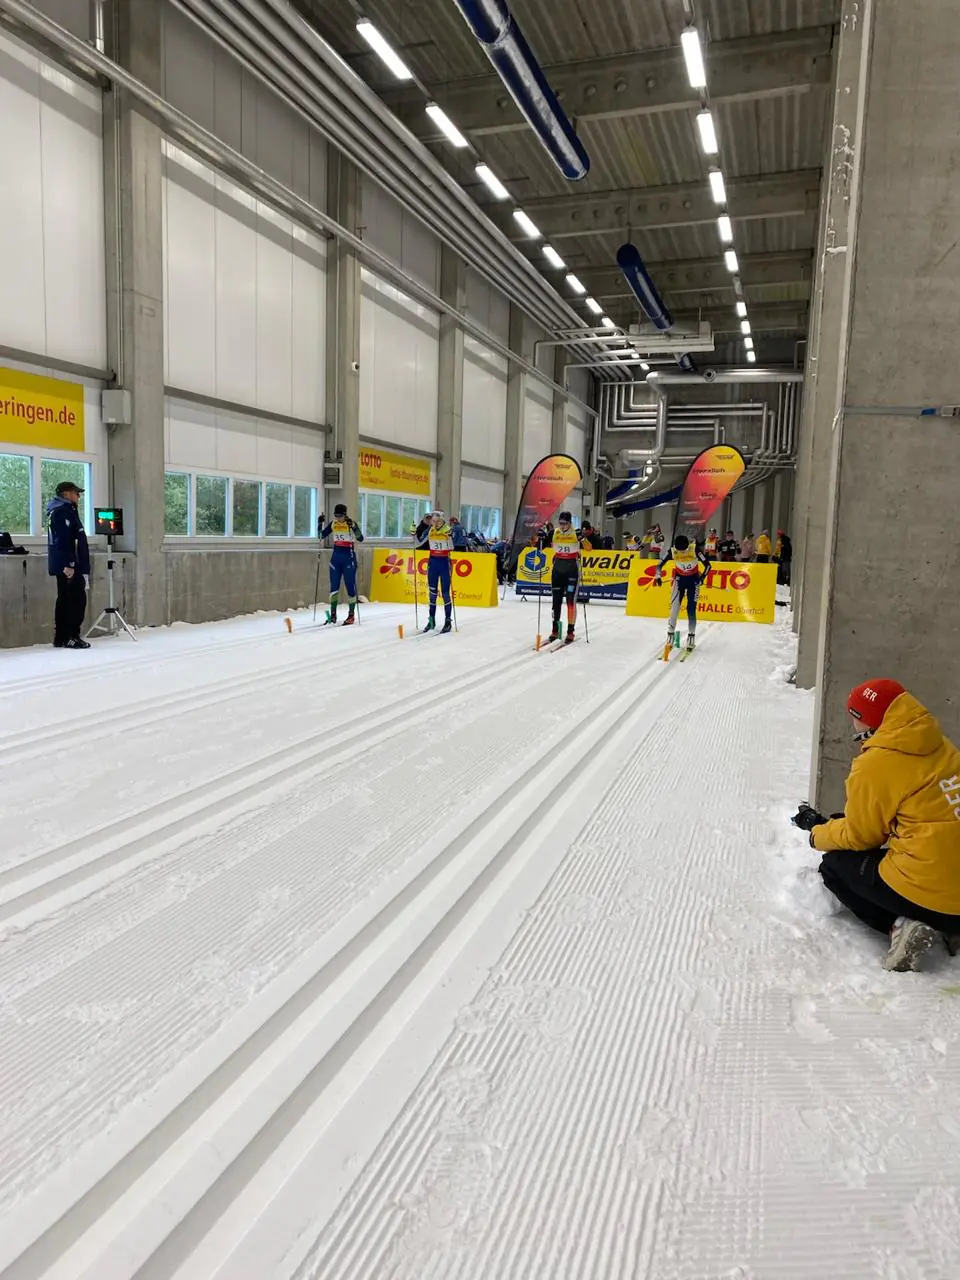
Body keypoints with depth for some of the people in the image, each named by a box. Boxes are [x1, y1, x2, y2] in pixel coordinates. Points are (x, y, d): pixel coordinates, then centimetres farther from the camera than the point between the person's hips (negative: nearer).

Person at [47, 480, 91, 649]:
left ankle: (60, 638, 16)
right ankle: (72, 637, -7)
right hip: (69, 566, -11)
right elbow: (63, 540, -21)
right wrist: (68, 564, -25)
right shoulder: (63, 511, -12)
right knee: (78, 599, -8)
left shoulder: (66, 510, 21)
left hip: (64, 566, 11)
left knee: (65, 600, 12)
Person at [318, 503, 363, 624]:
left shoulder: (352, 523, -8)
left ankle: (351, 615, 9)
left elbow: (360, 539, -20)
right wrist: (320, 523, -1)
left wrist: (353, 527, -34)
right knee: (334, 586, 1)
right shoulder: (333, 524, 6)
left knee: (350, 586, 0)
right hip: (336, 557, 4)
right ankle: (333, 614, 7)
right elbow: (321, 536, 14)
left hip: (348, 557, -4)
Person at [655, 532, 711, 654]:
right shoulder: (672, 552, -18)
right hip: (680, 579, 1)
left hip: (693, 579, -1)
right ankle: (670, 633, -2)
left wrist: (702, 577, -27)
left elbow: (707, 565, -14)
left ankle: (691, 636, 6)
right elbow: (660, 565, -8)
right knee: (675, 606, -10)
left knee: (691, 609, -5)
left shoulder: (695, 551, -23)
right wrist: (658, 576, -23)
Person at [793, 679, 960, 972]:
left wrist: (816, 830, 18)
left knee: (834, 866, 14)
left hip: (926, 895, -7)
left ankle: (900, 925, -5)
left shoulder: (875, 764, -14)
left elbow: (859, 835, -2)